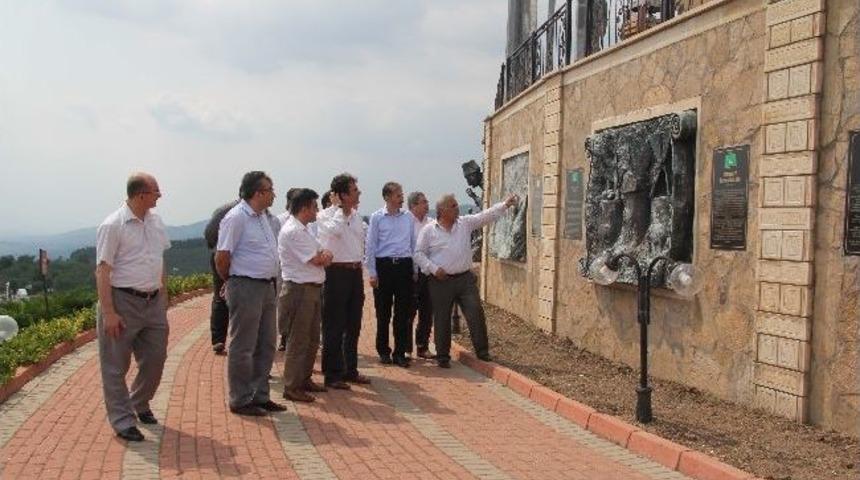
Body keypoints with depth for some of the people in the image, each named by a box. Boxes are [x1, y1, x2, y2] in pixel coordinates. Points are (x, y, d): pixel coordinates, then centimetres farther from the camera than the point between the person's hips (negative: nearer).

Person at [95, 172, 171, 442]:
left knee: (155, 358, 13)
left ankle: (140, 405, 35)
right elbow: (102, 271, -14)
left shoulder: (155, 222, 9)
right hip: (123, 301, -7)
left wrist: (164, 297, 16)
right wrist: (108, 313, -18)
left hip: (153, 302, 7)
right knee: (116, 366, 2)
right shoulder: (113, 226, -13)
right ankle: (123, 421, 11)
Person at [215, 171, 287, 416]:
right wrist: (231, 282, 0)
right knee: (243, 347, 1)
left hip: (267, 286, 9)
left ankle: (260, 395, 25)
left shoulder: (266, 217, 12)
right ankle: (240, 400, 11)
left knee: (266, 345, 15)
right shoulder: (236, 217, -15)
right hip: (246, 287, -9)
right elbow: (222, 257, -15)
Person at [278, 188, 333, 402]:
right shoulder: (293, 231, -16)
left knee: (312, 338, 17)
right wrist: (323, 255, 6)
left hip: (313, 288, 10)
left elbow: (324, 257, 14)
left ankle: (304, 380, 28)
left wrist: (323, 255, -8)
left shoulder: (304, 230, 17)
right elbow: (316, 260, -16)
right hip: (300, 289, -10)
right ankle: (291, 387, 2)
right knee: (298, 340, -5)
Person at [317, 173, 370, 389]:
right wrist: (341, 209, -14)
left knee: (353, 325, 13)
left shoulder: (356, 215, 12)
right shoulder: (325, 216, -9)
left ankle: (350, 370, 24)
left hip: (355, 272, 7)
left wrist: (359, 264, 15)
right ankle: (332, 374, 5)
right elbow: (335, 230, -30)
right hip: (337, 272, -7)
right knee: (334, 327, -2)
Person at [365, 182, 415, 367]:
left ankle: (400, 352, 11)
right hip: (384, 265, -3)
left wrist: (414, 269, 10)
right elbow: (370, 246, 0)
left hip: (404, 265, 3)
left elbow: (413, 244, 14)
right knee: (383, 312, 5)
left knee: (403, 312, 3)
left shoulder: (408, 217, 9)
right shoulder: (377, 217, -1)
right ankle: (383, 350, 18)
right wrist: (372, 273, -5)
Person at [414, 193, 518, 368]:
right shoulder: (428, 230, -2)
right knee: (442, 320, 5)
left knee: (476, 313, -1)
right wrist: (434, 269, -11)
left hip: (465, 279, 2)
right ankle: (443, 356, 17)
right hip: (441, 281, -2)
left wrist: (505, 204, -12)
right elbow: (419, 253, 0)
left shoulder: (465, 223, 5)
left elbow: (487, 215, 0)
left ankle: (482, 351, 10)